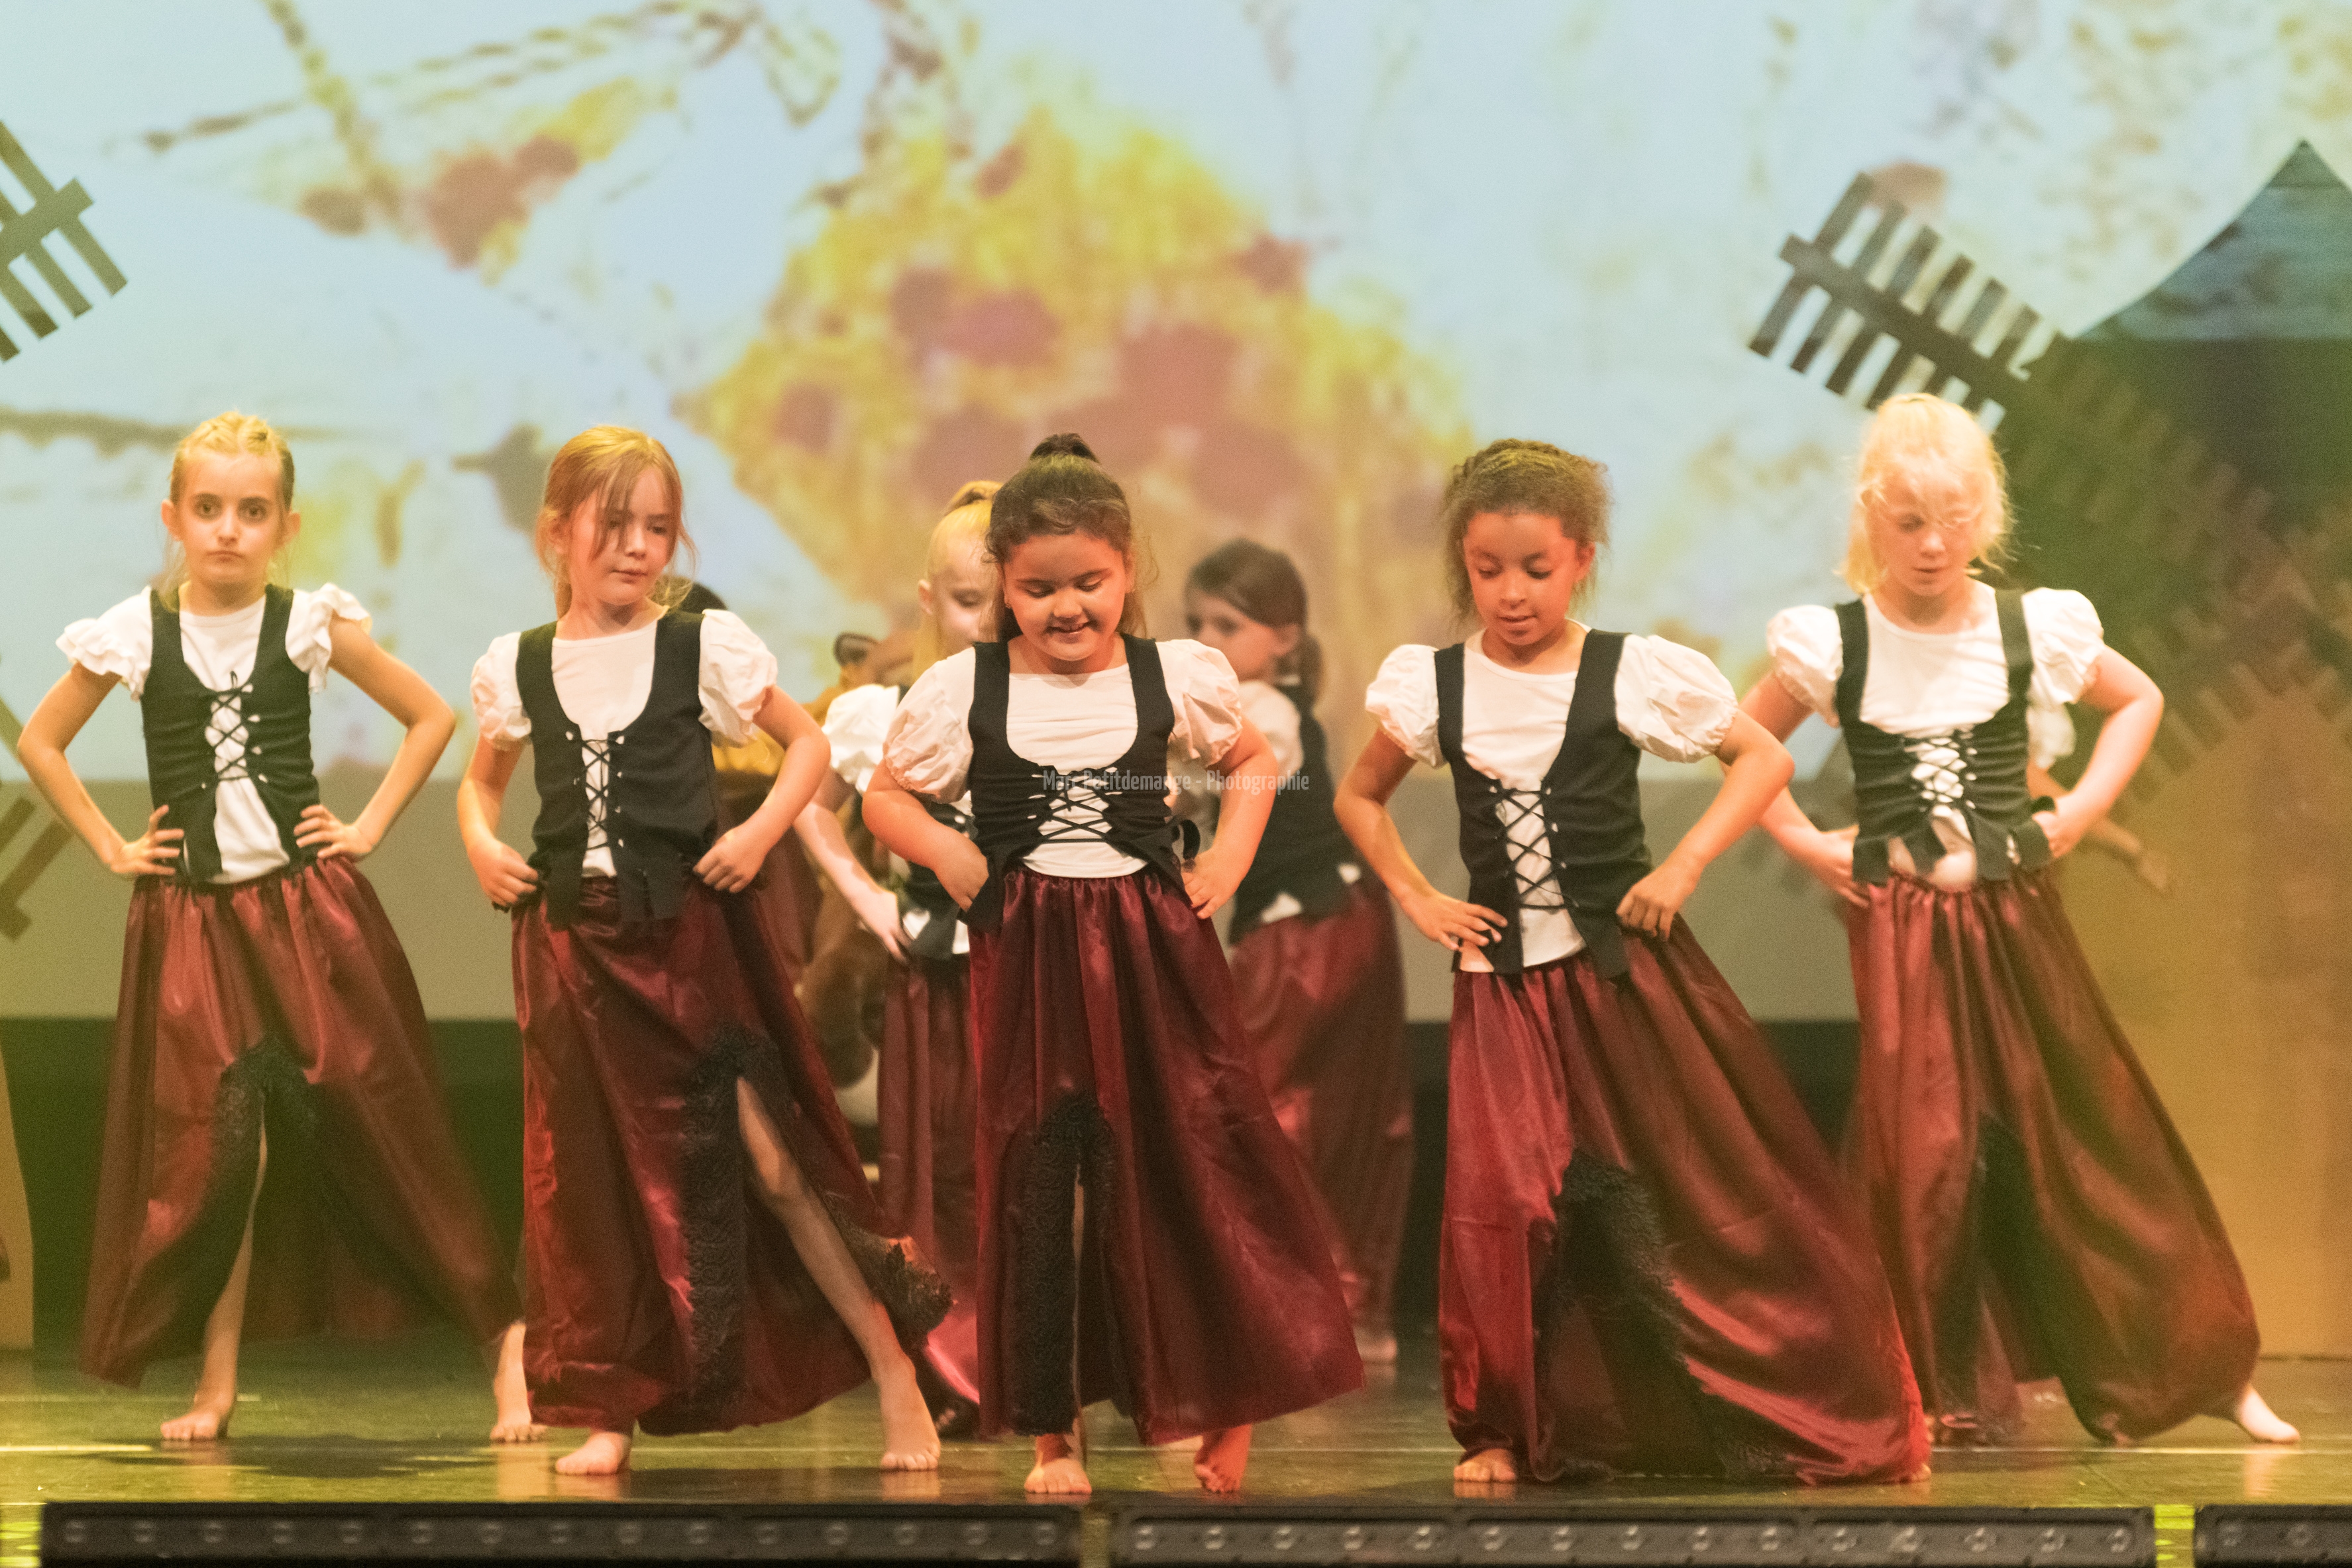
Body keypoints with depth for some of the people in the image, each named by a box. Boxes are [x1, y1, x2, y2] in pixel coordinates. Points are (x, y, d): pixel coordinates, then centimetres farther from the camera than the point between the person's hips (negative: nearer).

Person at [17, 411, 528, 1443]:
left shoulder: (312, 624, -2)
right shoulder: (134, 635, -1)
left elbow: (431, 717, 8)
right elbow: (39, 744, 12)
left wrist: (368, 826, 1)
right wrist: (110, 847, 5)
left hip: (308, 908, 0)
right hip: (191, 923, 1)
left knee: (377, 1127, -1)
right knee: (214, 1144, -4)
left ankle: (503, 1335, 4)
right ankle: (216, 1381, 6)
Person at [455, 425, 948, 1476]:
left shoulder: (706, 648, -1)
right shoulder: (518, 667, 6)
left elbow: (808, 743, 8)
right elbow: (482, 778, 22)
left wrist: (762, 829, -8)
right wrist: (481, 845, 2)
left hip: (692, 938, -3)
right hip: (575, 948, 3)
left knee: (772, 1161, -6)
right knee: (596, 1181, 4)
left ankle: (896, 1379, 4)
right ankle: (611, 1415, 14)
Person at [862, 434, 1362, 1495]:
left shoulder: (1177, 676, 3)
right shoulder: (960, 691, 0)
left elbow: (1252, 762, 20)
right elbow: (887, 797, 11)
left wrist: (1229, 859, 6)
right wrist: (947, 852, -6)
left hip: (1154, 950, 1)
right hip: (1029, 962, -1)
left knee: (1194, 1166, -1)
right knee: (1039, 1181, 1)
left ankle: (1225, 1404, 15)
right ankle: (1052, 1428, 10)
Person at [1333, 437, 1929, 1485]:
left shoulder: (1636, 674, -4)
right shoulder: (1432, 687, 3)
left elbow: (1763, 760, 3)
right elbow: (1360, 798, 19)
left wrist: (1683, 867, -8)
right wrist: (1416, 899, 6)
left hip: (1628, 971, -1)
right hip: (1505, 986, 1)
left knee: (1697, 1187, 2)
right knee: (1504, 1201, -11)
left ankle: (1794, 1420, 14)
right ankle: (1502, 1431, 4)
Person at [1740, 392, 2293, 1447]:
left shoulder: (2034, 629, 0)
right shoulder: (1832, 645, -3)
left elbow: (2140, 701, 17)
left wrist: (2082, 808, 6)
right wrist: (1804, 842, 2)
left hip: (2015, 917, 1)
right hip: (1899, 928, -1)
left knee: (2089, 1134, 3)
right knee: (1923, 1153, -4)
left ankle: (2212, 1369, 12)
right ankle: (1950, 1396, 6)